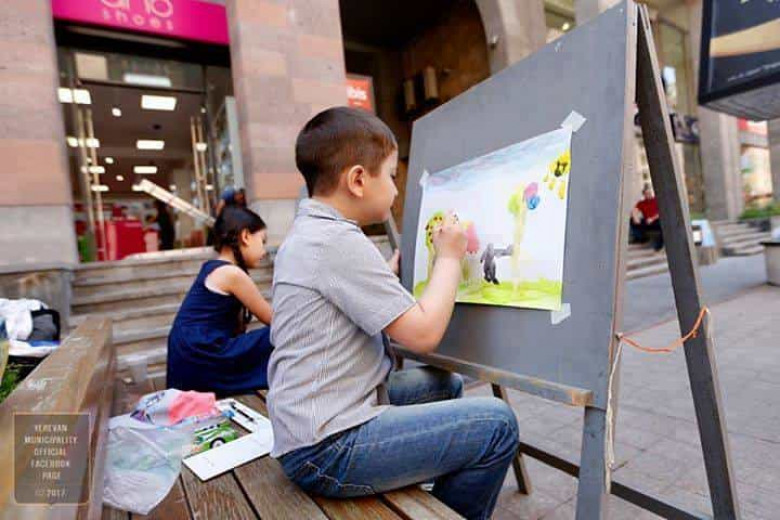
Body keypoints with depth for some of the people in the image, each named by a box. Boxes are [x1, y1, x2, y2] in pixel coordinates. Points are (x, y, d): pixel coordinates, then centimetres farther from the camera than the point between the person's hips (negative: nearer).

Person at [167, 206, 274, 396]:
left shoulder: (214, 268, 12)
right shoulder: (231, 273, -15)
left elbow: (237, 328, 10)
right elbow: (272, 319, -5)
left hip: (192, 356, 9)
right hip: (199, 361, -9)